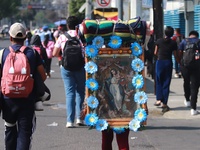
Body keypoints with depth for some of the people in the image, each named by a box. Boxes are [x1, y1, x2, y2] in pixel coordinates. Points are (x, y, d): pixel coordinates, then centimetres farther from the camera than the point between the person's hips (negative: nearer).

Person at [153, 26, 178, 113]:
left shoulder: (159, 41, -1)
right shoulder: (173, 43, -4)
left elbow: (155, 53, 6)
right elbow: (175, 55, -1)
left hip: (160, 61, 0)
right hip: (168, 62, 0)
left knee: (159, 82, 15)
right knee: (166, 83, 4)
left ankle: (159, 99, 2)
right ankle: (164, 103, 4)